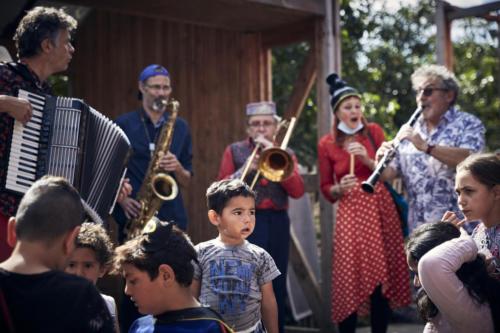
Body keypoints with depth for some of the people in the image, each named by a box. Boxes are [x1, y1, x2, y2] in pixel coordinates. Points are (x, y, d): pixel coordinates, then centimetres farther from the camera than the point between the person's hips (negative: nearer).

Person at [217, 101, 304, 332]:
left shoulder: (286, 154, 13)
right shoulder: (235, 150, 7)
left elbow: (298, 191, -2)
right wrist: (245, 169, -14)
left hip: (277, 224, 3)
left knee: (277, 287, 7)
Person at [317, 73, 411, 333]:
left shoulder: (374, 131, 5)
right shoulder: (326, 144, 2)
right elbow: (326, 189, 6)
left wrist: (366, 159, -14)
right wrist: (340, 188, -15)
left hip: (381, 207, 1)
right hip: (350, 212, -1)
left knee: (381, 277, 1)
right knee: (349, 278, -6)